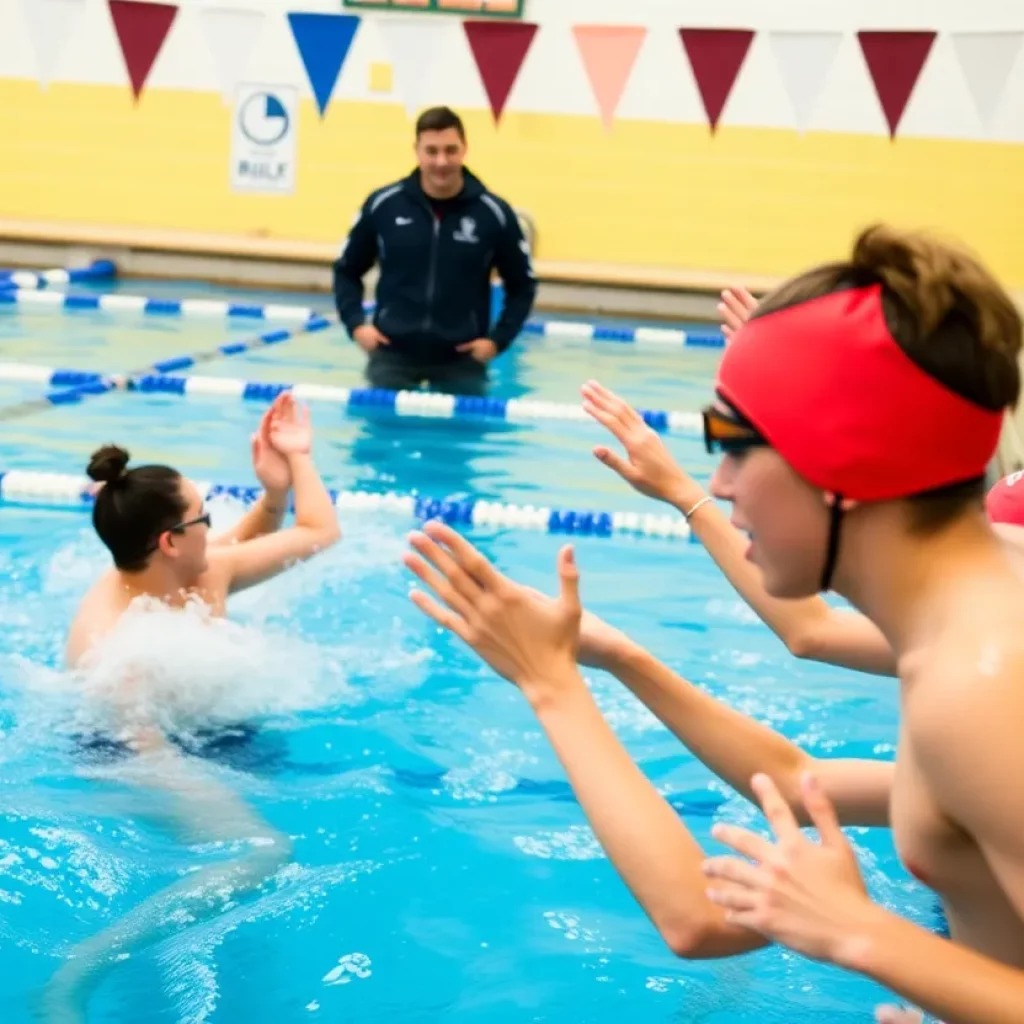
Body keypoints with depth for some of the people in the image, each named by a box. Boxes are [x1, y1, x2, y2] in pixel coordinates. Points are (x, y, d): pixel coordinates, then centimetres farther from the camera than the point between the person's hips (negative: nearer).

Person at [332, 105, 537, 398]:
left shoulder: (494, 213, -5)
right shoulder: (383, 205, -2)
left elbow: (522, 286, 8)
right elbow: (346, 271, 11)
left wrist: (498, 339, -3)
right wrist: (356, 324, -1)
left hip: (461, 360, -1)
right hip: (392, 354, 1)